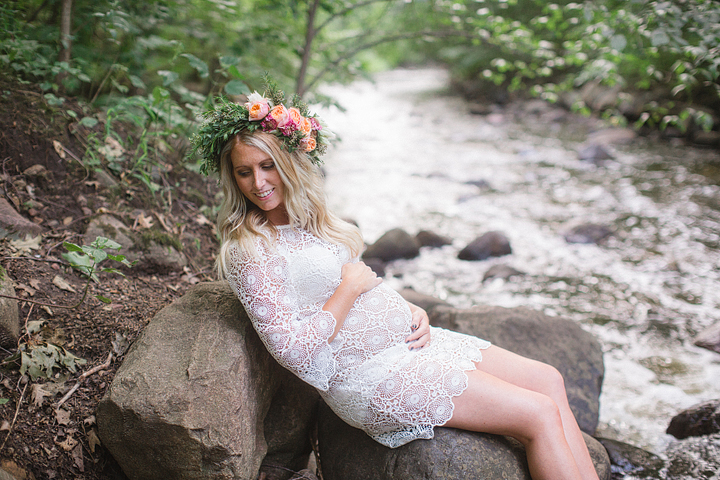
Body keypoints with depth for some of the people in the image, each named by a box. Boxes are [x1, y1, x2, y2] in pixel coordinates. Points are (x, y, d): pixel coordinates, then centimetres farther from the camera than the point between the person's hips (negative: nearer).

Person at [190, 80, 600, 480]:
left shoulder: (309, 215, 11)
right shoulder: (248, 253, -14)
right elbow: (294, 351, -21)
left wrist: (410, 309, 2)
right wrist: (350, 286, -14)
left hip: (407, 340, 9)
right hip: (371, 376, -9)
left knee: (550, 382, 4)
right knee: (540, 415, -12)